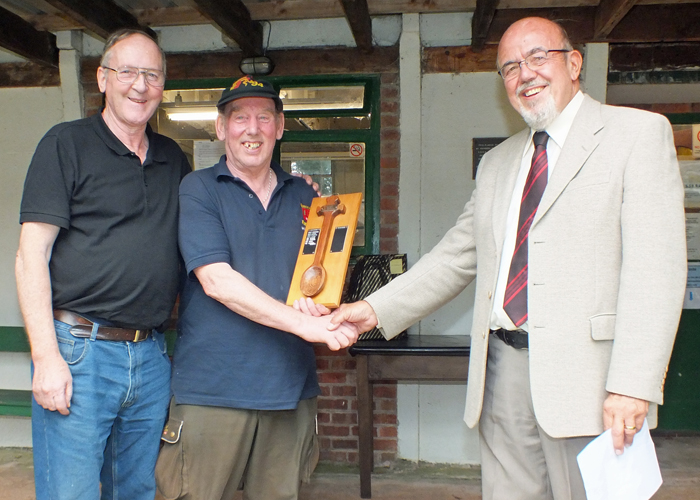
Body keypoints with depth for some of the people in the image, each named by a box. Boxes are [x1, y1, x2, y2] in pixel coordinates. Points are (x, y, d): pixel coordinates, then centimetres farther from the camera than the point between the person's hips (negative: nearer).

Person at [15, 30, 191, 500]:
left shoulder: (173, 158, 14)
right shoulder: (67, 144, -1)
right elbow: (32, 255, -6)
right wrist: (46, 356, -15)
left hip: (152, 357, 5)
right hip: (79, 353, -5)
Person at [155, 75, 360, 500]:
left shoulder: (303, 196, 12)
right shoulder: (198, 189, -1)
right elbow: (217, 281, -13)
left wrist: (323, 303, -6)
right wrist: (304, 323, -19)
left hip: (291, 386, 4)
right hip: (214, 386, -4)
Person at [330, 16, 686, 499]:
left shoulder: (638, 133, 1)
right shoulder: (498, 162, 19)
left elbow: (655, 266, -9)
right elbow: (457, 256, 17)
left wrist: (633, 385, -17)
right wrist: (378, 308, 6)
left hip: (582, 369, -5)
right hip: (503, 366, 5)